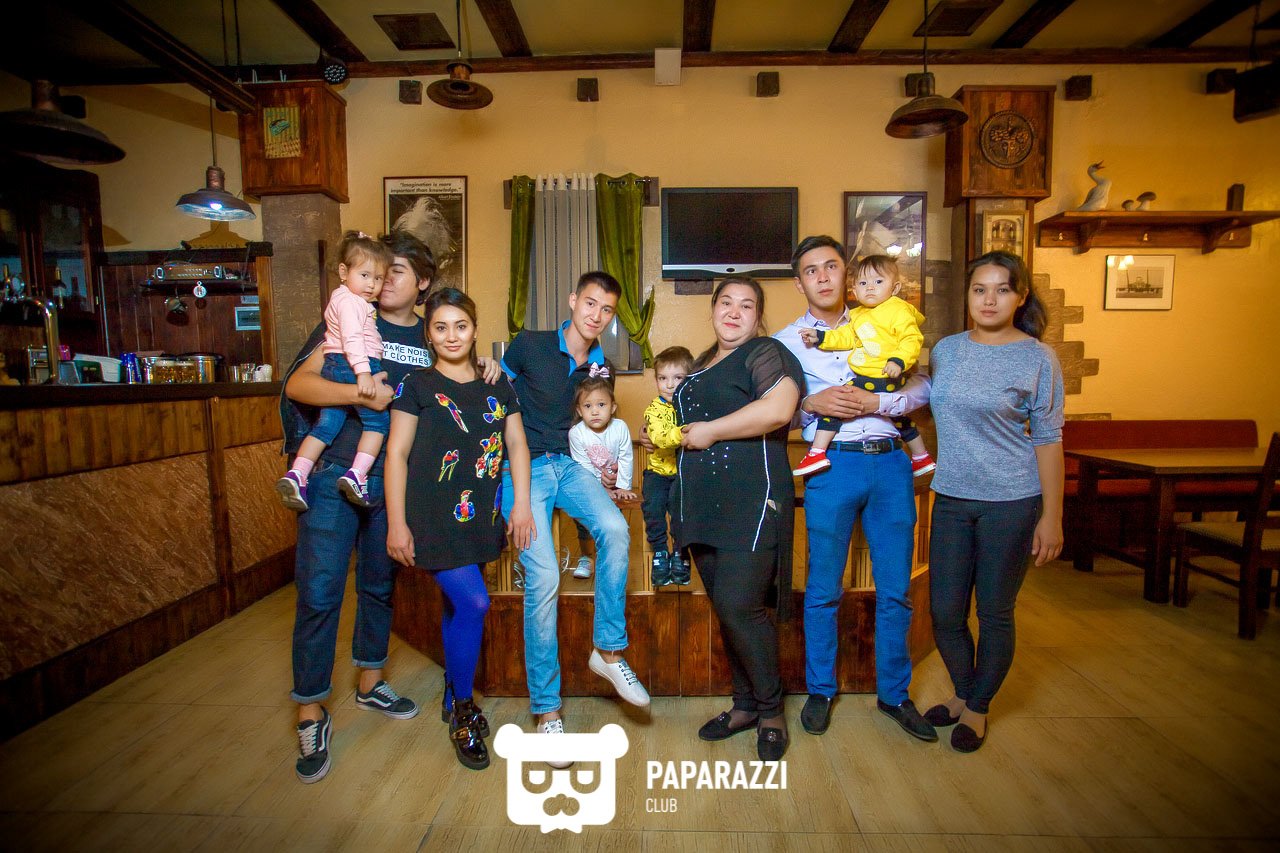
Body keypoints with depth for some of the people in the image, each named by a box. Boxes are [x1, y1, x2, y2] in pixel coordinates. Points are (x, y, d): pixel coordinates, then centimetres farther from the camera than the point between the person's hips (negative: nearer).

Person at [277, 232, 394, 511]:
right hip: (353, 367, -9)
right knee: (377, 422, -1)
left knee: (325, 425, 9)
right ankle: (356, 475, -10)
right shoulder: (350, 301, -9)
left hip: (332, 368, 10)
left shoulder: (340, 298, 24)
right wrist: (363, 370, -31)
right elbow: (352, 337, -23)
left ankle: (296, 475, 4)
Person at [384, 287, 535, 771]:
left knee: (457, 607, 15)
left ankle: (454, 700, 35)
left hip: (479, 517, 4)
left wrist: (522, 506, -1)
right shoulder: (417, 387, -2)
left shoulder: (498, 389, 10)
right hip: (432, 516, -4)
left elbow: (517, 445, 9)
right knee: (473, 603, -13)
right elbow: (396, 454, -4)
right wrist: (397, 523, -8)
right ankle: (462, 711, 9)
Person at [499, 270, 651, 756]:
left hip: (568, 464, 4)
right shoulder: (529, 345, -5)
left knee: (614, 528, -26)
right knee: (543, 575, -17)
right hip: (523, 466, -4)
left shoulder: (600, 368, 8)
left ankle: (608, 651, -8)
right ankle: (546, 708, -2)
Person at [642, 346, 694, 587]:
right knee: (653, 504, -21)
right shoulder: (655, 409, -7)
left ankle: (680, 554, 1)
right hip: (659, 470, 0)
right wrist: (681, 434, -43)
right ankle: (660, 552, 4)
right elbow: (659, 438, -25)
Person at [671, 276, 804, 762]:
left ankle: (771, 710, 11)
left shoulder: (766, 353, -4)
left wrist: (709, 431, -16)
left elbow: (778, 409, -23)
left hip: (753, 502, -8)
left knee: (739, 606, -12)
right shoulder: (701, 364, 21)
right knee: (726, 609, 12)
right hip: (703, 505, 8)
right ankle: (745, 705, 28)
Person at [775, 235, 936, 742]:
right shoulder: (786, 340, 7)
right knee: (823, 590, 6)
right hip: (833, 465, -2)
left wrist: (875, 403, -12)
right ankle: (820, 690, 25)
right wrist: (811, 403, -16)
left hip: (890, 462, 3)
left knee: (895, 589, 9)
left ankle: (894, 693, 27)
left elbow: (923, 387, 4)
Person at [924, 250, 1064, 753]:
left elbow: (1047, 439, -6)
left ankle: (978, 708, 29)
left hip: (1011, 502, -4)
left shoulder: (1037, 358, -5)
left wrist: (1052, 516, -7)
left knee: (994, 613, 7)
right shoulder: (946, 349, 6)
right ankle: (962, 693, 34)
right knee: (944, 611, 9)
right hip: (951, 498, 4)